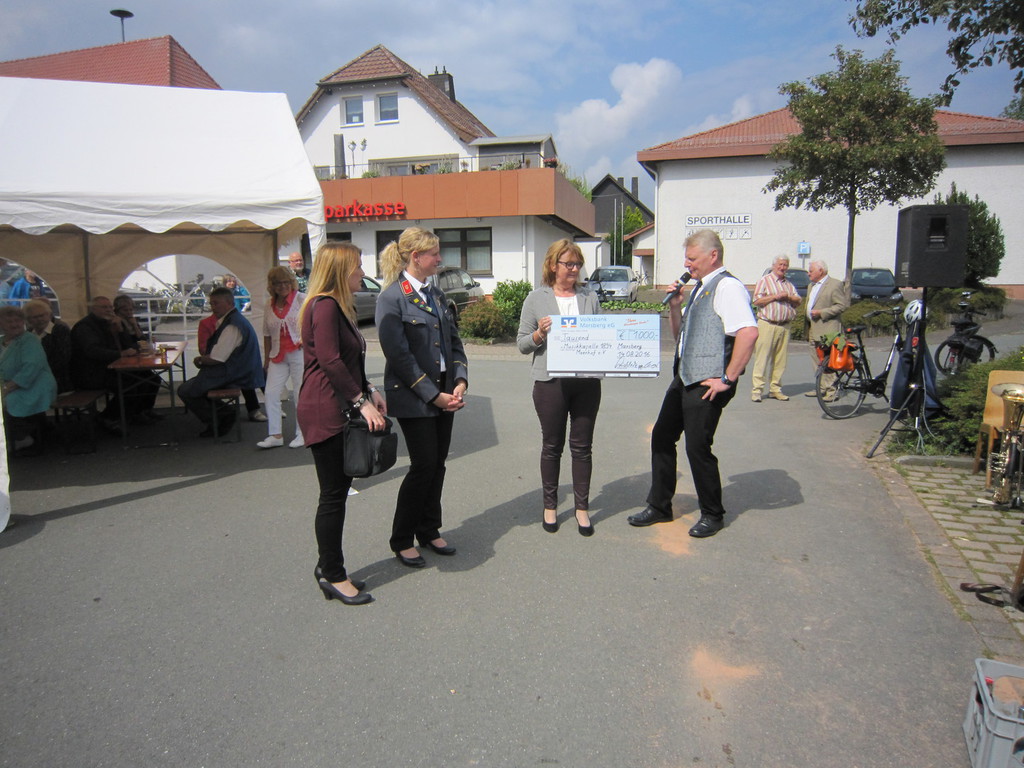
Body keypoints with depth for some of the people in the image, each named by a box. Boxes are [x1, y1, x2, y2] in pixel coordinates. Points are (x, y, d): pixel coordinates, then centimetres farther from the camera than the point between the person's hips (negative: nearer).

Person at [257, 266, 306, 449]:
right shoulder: (270, 306, 10)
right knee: (271, 394, -1)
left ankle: (302, 433, 15)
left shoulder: (302, 299, -4)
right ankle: (275, 435, 6)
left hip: (299, 353, -5)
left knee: (300, 394, 2)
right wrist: (266, 360, 14)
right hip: (278, 356, 5)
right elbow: (267, 335, 15)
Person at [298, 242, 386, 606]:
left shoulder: (339, 307, 18)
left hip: (339, 411, 10)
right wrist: (362, 401, -20)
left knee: (337, 491, 15)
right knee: (333, 495, -2)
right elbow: (329, 360, -23)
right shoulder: (325, 306, -14)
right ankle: (333, 576, 10)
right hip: (324, 412, -10)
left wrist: (369, 391, 8)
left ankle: (328, 568, 26)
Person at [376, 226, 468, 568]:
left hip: (444, 392, 7)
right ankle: (401, 540, 16)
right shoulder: (392, 298, -11)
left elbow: (453, 341, 13)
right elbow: (399, 355, -16)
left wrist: (460, 380, -3)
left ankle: (429, 531, 29)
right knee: (423, 466, -2)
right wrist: (433, 395, -16)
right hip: (414, 398, -7)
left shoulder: (433, 294, 12)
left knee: (437, 465, 12)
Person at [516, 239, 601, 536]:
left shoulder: (590, 297, 10)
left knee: (582, 447, 8)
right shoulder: (536, 299, 2)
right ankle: (550, 506, 25)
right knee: (552, 446, 10)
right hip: (551, 382, -2)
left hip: (587, 382, 2)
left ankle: (582, 507, 21)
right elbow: (522, 344, 2)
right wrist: (539, 333, -16)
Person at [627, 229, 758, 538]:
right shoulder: (700, 288, 16)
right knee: (662, 437, 12)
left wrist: (728, 378, -23)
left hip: (707, 383, -10)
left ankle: (712, 515, 20)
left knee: (698, 446, -1)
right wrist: (674, 307, 5)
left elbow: (749, 332, -27)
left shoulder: (727, 286, -14)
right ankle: (659, 506, 26)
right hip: (684, 378, 10)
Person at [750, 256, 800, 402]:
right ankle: (756, 390, -5)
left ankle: (775, 389, 13)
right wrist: (775, 296, -12)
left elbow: (798, 301, 13)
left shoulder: (789, 284, 19)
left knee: (780, 360, 5)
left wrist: (788, 297, -5)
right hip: (767, 324, -5)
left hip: (785, 326, 6)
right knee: (762, 359, -7)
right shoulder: (764, 280, 2)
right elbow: (757, 301, -7)